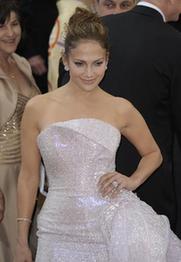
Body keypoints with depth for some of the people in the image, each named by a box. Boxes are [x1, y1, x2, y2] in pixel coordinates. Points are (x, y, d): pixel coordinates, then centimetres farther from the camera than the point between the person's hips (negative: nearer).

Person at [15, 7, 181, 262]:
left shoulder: (121, 109, 3)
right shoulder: (38, 109, 1)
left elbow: (153, 153, 20)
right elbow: (29, 176, 8)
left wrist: (133, 181, 0)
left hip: (112, 223, 0)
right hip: (62, 229, 0)